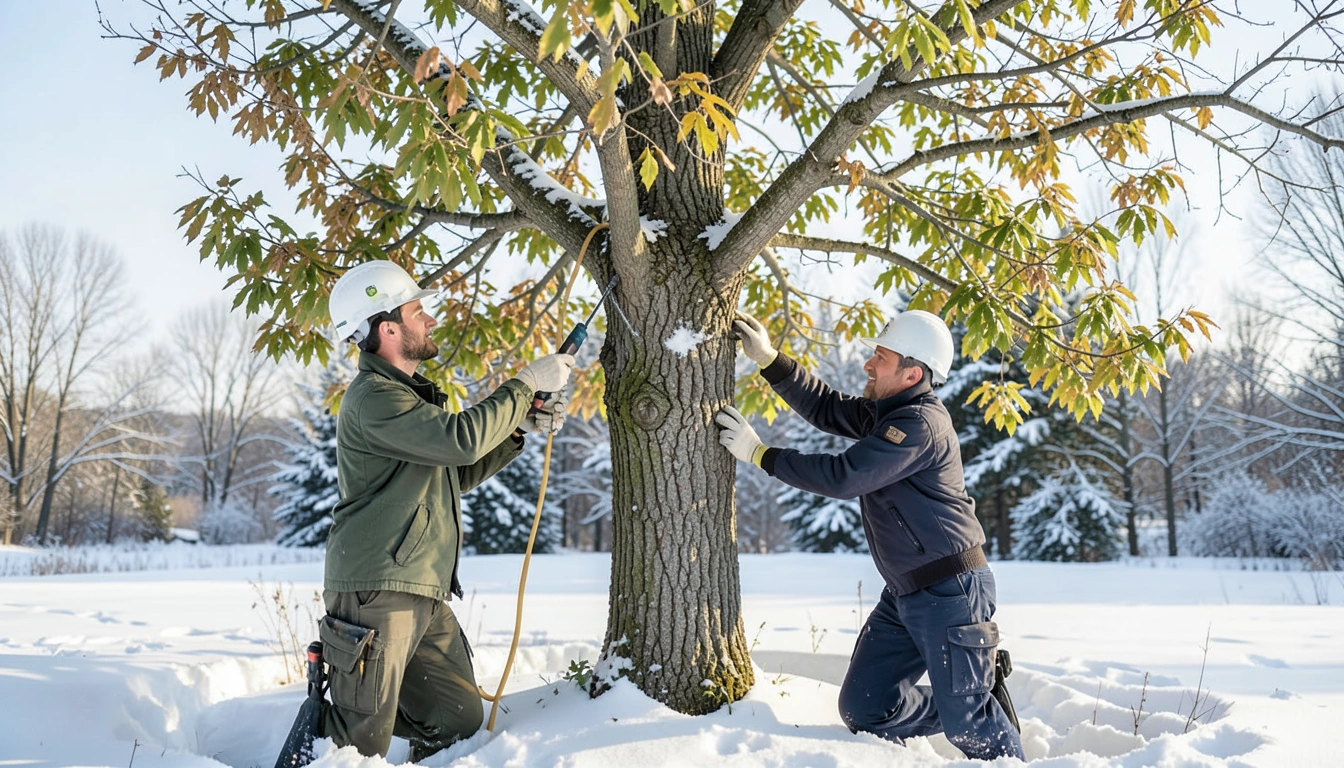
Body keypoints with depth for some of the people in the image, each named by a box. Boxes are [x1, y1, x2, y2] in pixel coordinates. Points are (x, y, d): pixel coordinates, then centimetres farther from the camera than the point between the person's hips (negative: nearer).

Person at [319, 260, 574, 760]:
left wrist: (522, 429, 12)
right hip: (377, 592, -9)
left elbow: (457, 474, 24)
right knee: (361, 743, -5)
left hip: (424, 596, 9)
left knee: (462, 722, 9)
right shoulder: (372, 398, -12)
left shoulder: (408, 394, 21)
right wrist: (525, 385, -12)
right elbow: (461, 438, -24)